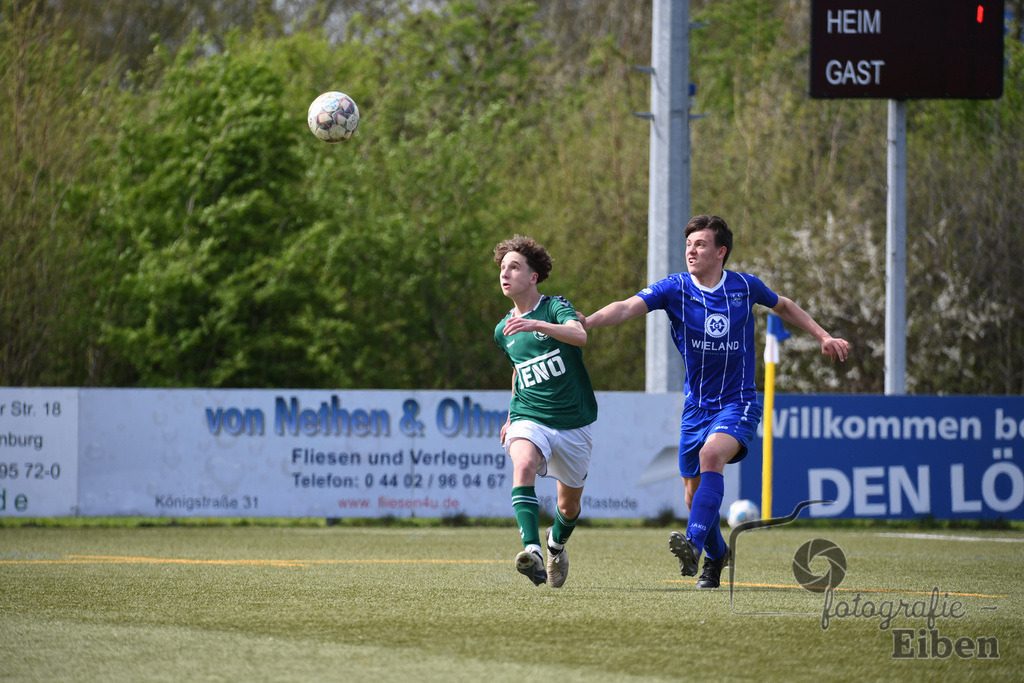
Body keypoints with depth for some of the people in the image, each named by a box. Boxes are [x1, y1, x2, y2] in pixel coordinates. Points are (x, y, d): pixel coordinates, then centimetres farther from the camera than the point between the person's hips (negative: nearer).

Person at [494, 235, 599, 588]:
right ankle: (532, 552, -45)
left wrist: (537, 325, -45)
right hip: (529, 421, 2)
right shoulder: (504, 330, 9)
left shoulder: (555, 307, -8)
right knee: (523, 466, -32)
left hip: (573, 423, -2)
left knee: (569, 506, 11)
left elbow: (579, 336, -30)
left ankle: (556, 545, 47)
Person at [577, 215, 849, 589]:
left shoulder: (744, 286, -4)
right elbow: (628, 307, -22)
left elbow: (783, 306, 18)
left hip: (738, 402, -2)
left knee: (711, 454, -32)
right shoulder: (674, 288, -7)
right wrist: (586, 321, -39)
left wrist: (823, 337, 15)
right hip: (697, 405, 3)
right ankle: (716, 554, 35)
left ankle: (694, 545, -42)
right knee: (695, 495, 6)